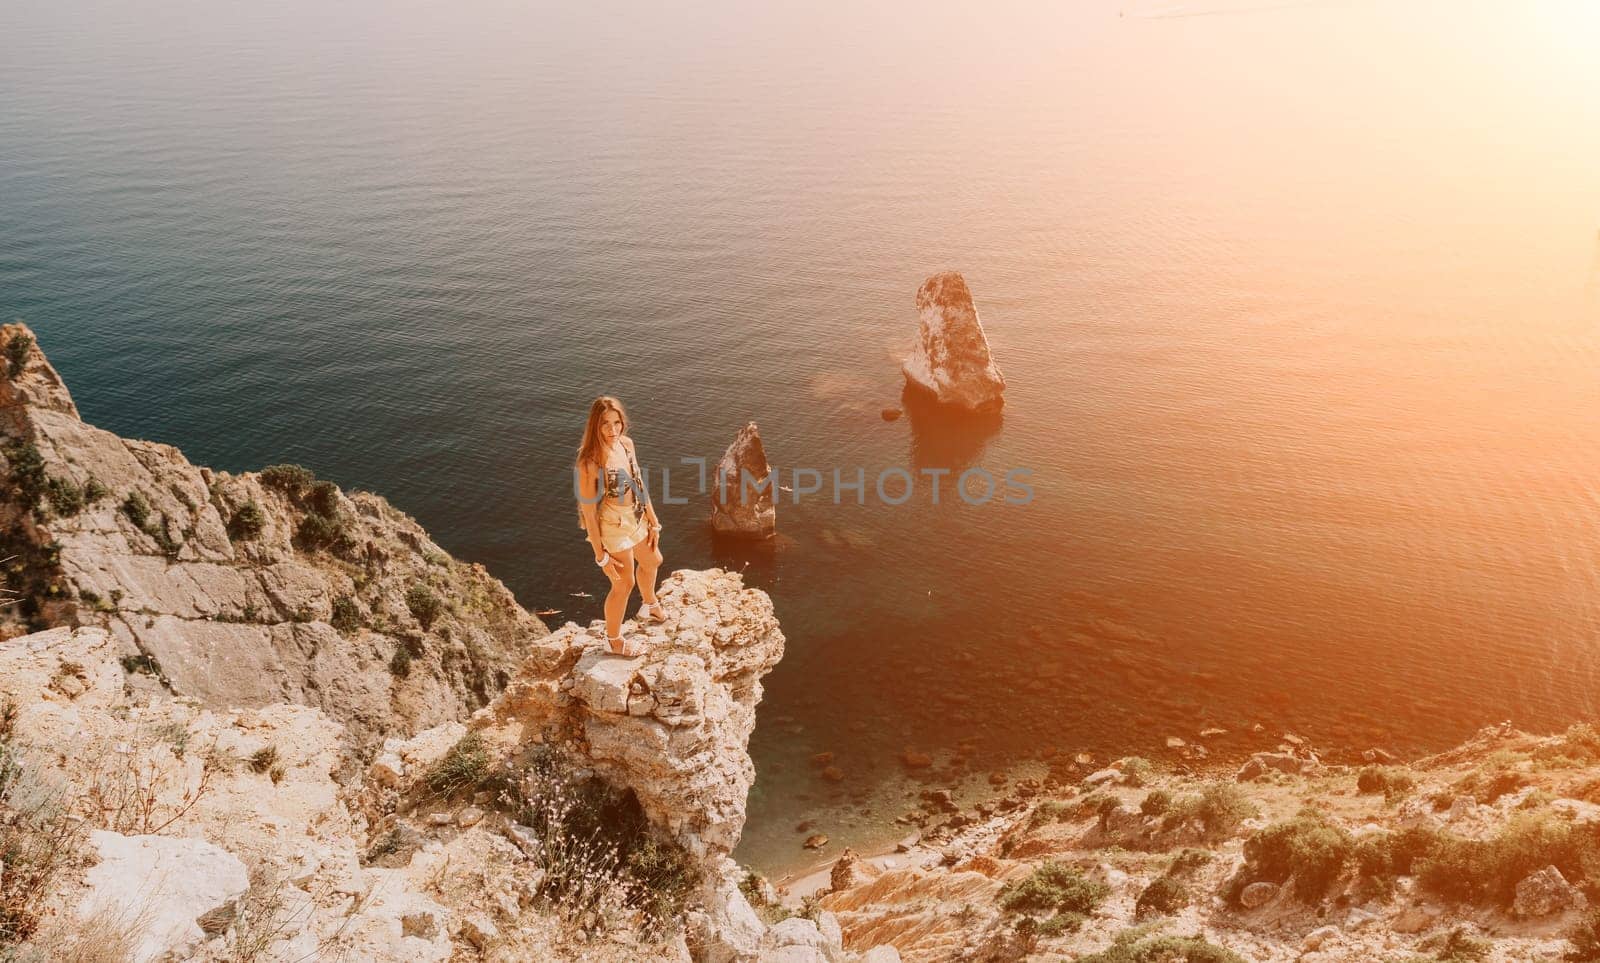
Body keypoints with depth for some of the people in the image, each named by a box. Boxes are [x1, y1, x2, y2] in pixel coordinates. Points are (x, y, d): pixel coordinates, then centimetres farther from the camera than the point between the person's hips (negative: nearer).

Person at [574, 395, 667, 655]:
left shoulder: (626, 444, -8)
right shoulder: (590, 462, -29)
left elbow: (639, 485, 4)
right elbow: (588, 510, -22)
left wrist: (653, 522, 10)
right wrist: (601, 555, -17)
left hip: (637, 519, 8)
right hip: (613, 527, -7)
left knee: (652, 562, 30)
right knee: (623, 584, 11)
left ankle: (650, 606, 62)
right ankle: (614, 640, 37)